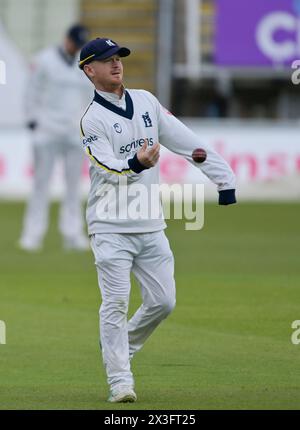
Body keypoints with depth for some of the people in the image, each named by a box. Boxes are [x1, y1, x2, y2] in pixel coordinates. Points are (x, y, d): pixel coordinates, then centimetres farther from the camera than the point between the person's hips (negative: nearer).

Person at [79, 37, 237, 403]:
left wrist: (223, 177, 4)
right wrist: (136, 164, -42)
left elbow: (185, 140, 9)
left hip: (151, 226, 6)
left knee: (162, 301, 5)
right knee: (116, 302, -11)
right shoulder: (92, 119, -8)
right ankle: (119, 380, -8)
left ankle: (118, 349, 26)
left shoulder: (146, 101, 9)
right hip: (111, 227, -6)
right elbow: (108, 169, -21)